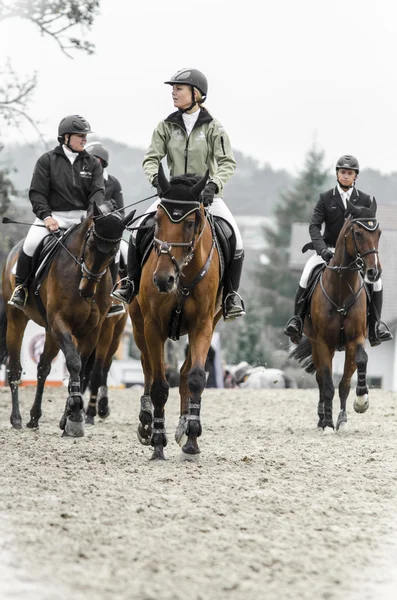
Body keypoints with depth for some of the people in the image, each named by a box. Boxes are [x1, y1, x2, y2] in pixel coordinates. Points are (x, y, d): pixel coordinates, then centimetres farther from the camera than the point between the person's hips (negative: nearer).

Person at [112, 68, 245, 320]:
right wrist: (156, 179, -21)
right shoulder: (167, 126, 3)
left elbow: (227, 163, -10)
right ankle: (132, 285, 4)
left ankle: (232, 295, -3)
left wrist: (214, 185, -27)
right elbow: (151, 159, 0)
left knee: (235, 241, -20)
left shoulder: (213, 128, -5)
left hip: (206, 194, -2)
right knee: (138, 234, -13)